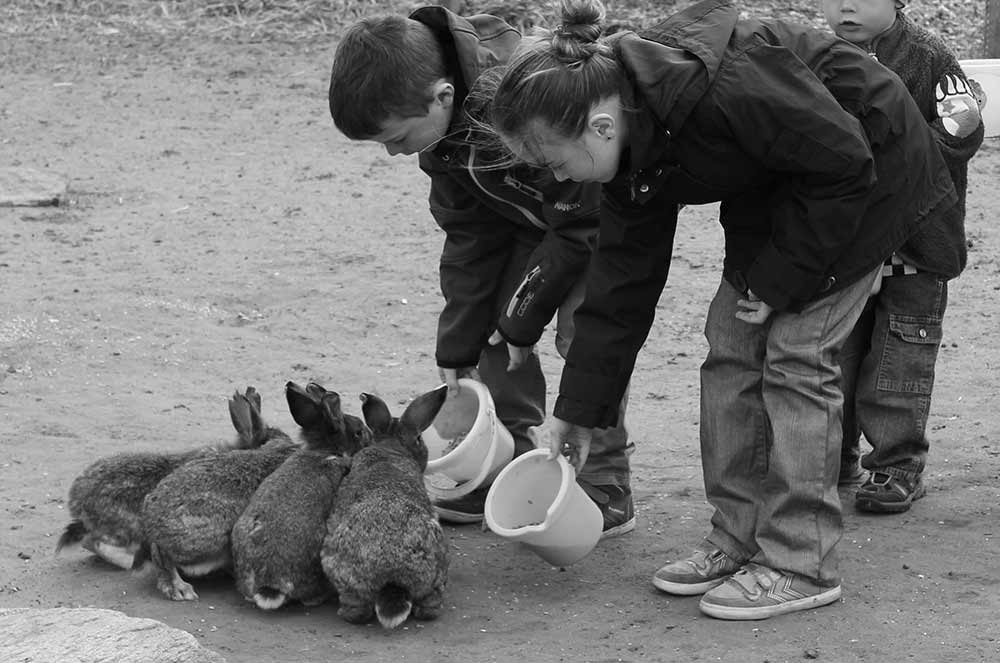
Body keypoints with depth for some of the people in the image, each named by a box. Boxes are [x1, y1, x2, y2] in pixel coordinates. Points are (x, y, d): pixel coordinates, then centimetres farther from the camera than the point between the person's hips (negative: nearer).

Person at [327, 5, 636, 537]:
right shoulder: (444, 123, -15)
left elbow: (581, 224, -29)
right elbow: (468, 236, -6)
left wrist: (523, 317, -20)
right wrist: (456, 350, -5)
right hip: (531, 216, 7)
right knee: (492, 316, -1)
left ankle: (605, 490, -5)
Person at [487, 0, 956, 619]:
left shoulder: (723, 86, -38)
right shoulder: (635, 143, -10)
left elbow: (846, 164, -27)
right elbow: (624, 279, -1)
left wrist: (776, 281, -20)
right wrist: (577, 412, 0)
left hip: (873, 169, -8)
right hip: (774, 189, 8)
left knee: (795, 350, -11)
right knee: (731, 348, 3)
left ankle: (801, 566, -4)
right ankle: (737, 539, 13)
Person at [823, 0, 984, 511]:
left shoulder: (927, 58, -9)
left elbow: (961, 132, -16)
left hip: (914, 242, -5)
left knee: (899, 359, 1)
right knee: (833, 355, 11)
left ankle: (898, 467, 10)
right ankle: (833, 458, 25)